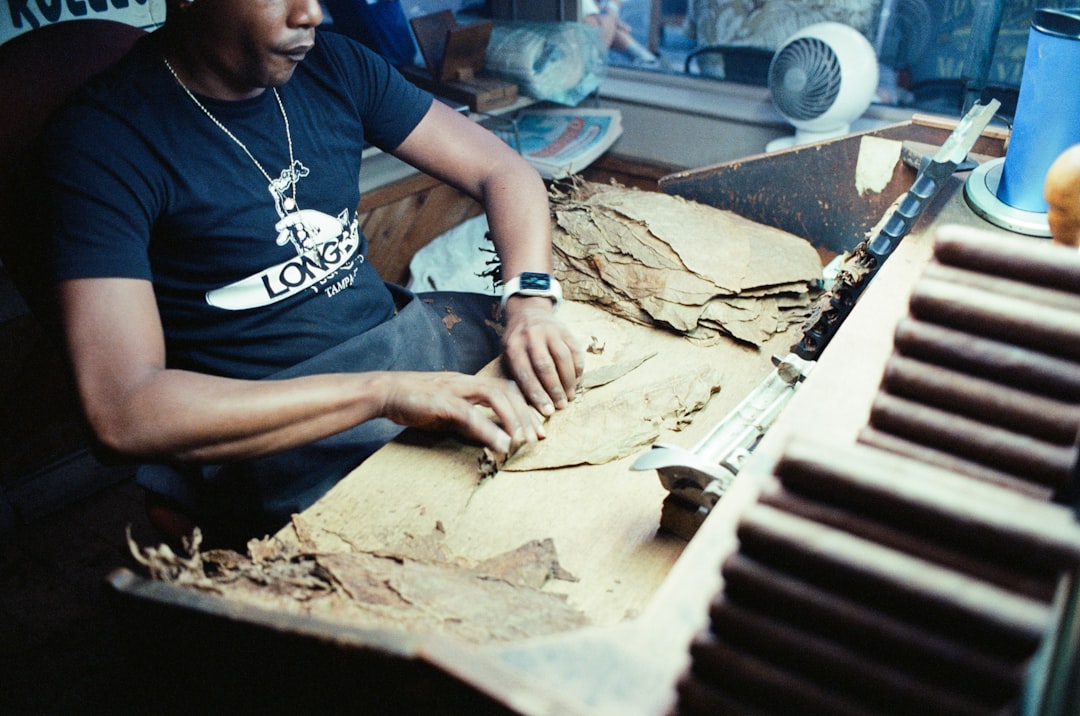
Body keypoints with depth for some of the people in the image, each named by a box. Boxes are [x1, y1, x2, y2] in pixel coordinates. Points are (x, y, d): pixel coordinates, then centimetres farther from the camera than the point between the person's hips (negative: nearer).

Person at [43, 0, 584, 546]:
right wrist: (383, 392, -32)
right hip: (269, 425, -6)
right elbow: (122, 410, -25)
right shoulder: (104, 137, -14)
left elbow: (501, 170, 5)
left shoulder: (333, 66, 3)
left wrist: (529, 300, -16)